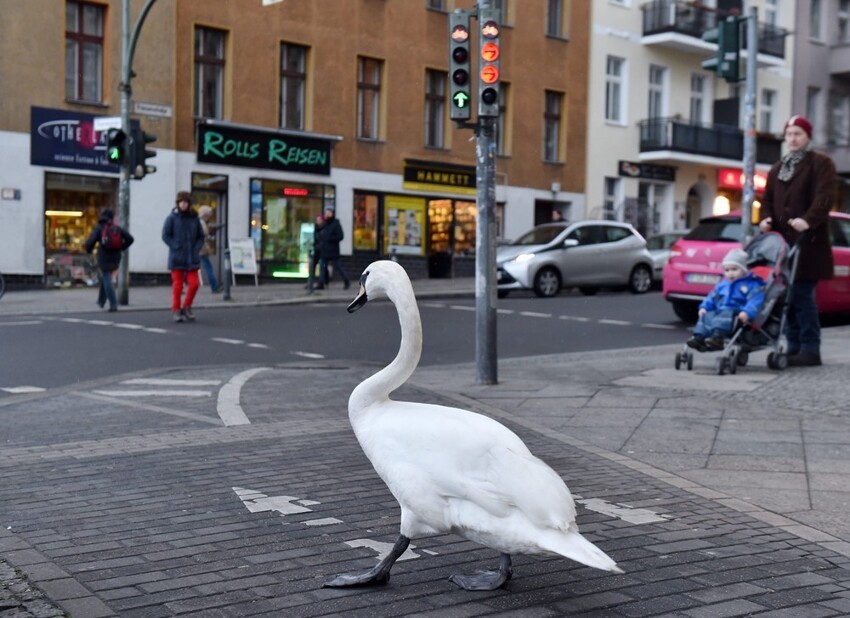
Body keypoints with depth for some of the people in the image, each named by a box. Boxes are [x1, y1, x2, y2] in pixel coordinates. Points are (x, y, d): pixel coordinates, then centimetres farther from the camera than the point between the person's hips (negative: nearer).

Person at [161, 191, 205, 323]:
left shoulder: (194, 218, 6)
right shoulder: (172, 218, -3)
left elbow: (200, 237, 11)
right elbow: (165, 235, -4)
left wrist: (196, 249, -2)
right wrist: (176, 248, -10)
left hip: (191, 258, 3)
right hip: (177, 258, -3)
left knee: (194, 283, -4)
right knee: (177, 285, 1)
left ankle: (186, 307, 16)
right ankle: (176, 310, 13)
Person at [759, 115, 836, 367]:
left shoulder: (821, 164, 3)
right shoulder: (777, 169, 24)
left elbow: (825, 196, -11)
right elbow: (768, 199, 22)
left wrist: (809, 220, -27)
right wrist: (765, 219, 0)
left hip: (808, 243, -6)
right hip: (783, 242, 6)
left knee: (802, 295, -12)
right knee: (788, 296, 6)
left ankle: (810, 350, -7)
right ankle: (794, 347, 12)